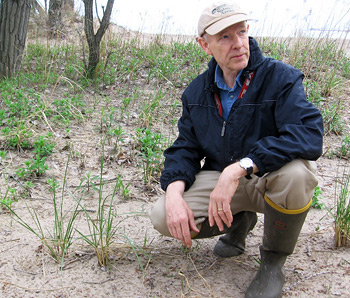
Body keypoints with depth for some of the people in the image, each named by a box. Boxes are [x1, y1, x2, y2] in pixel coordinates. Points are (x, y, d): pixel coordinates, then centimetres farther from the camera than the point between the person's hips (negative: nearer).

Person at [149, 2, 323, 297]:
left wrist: (240, 167, -41)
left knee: (296, 172, -39)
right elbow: (184, 149, 2)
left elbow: (310, 134, -32)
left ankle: (274, 262, -9)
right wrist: (174, 192, -20)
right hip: (219, 178, 4)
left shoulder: (281, 77, -16)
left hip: (269, 180, -3)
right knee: (162, 216, -19)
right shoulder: (196, 92, 1)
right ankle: (240, 221, 13)